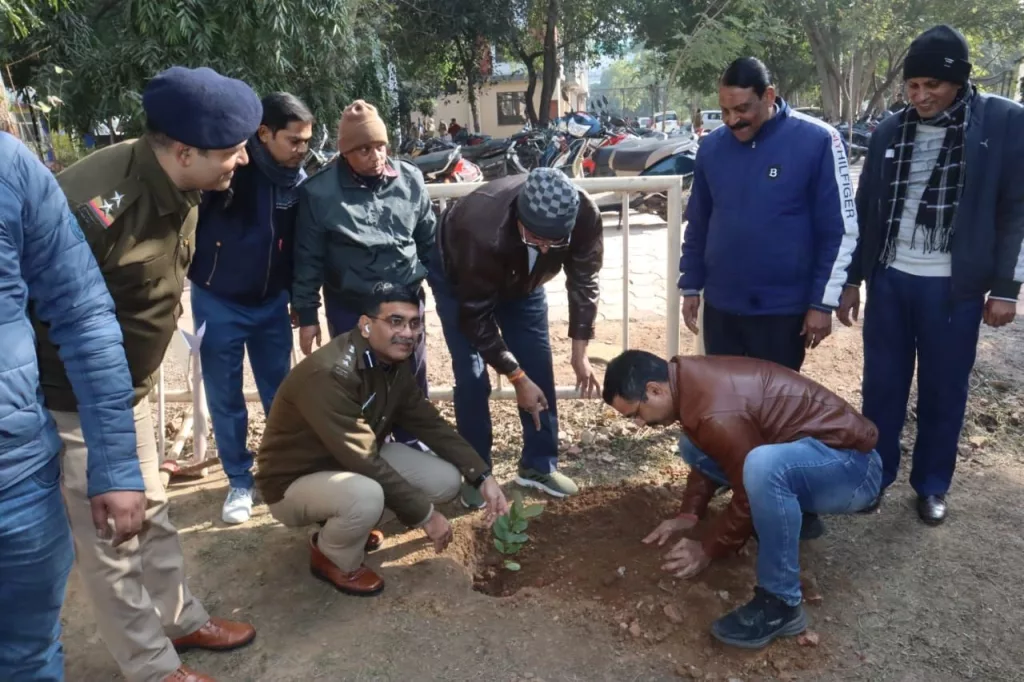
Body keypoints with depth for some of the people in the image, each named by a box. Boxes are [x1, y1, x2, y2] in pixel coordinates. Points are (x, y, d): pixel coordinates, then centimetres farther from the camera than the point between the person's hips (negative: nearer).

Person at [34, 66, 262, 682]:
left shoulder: (179, 189, -4)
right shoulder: (95, 203, -32)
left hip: (129, 391, 8)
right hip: (72, 400, -8)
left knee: (151, 513, 21)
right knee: (109, 537, 7)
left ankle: (181, 620, 41)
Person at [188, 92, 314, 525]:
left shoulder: (298, 180, -3)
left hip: (271, 303, 3)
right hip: (217, 301, -3)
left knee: (280, 393, 12)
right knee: (225, 398, 8)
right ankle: (239, 481, 25)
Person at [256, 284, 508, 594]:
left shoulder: (395, 364, -6)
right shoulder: (329, 374, -33)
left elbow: (431, 424, 0)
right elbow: (366, 464, -33)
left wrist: (483, 477, -10)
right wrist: (425, 515, -25)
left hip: (358, 464, 8)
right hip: (294, 483, -8)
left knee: (446, 480, -5)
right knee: (366, 495, -38)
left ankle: (351, 524, 14)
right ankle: (333, 558, -3)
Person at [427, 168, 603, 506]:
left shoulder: (585, 215, -34)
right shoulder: (483, 235, -45)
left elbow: (584, 281, -17)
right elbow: (477, 317, -31)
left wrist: (579, 352, -19)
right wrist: (516, 377, -27)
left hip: (522, 279, 4)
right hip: (458, 277, -4)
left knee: (539, 369, 2)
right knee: (471, 377, -8)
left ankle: (539, 465, 17)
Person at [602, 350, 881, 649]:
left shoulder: (717, 413, -30)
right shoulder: (692, 378, -2)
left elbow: (750, 497, -21)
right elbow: (708, 455, 13)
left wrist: (707, 549, -9)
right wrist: (689, 514, 5)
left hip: (850, 465, -9)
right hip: (810, 447, 9)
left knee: (762, 466, -40)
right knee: (692, 445, 10)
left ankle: (781, 604, -21)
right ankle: (794, 514, 15)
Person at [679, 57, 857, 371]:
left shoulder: (817, 141, -11)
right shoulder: (711, 146, 1)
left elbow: (840, 230, -9)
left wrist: (823, 301, -10)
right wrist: (691, 286, 10)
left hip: (783, 309, -3)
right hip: (719, 306, 4)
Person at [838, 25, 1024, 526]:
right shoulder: (889, 131, 4)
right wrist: (852, 280, 8)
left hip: (954, 287, -2)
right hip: (889, 280, 3)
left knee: (943, 392, 9)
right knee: (881, 386, 9)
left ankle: (932, 486, 27)